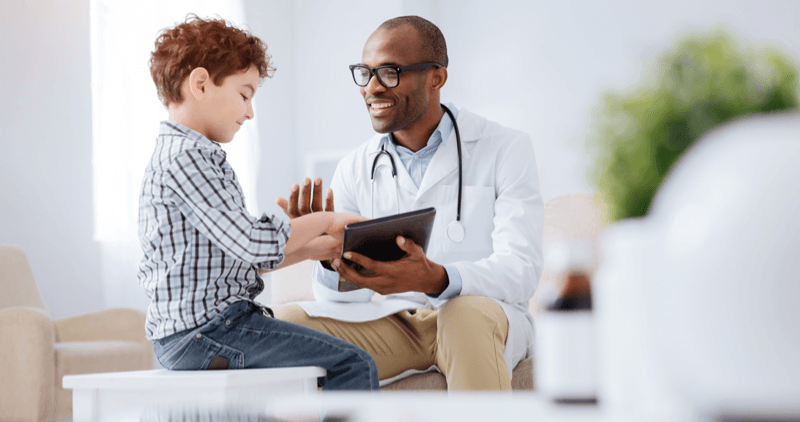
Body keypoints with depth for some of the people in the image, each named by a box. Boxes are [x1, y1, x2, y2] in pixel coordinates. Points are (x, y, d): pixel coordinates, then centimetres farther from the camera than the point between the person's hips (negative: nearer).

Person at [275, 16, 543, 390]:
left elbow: (520, 272, -13)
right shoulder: (355, 169, 10)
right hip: (389, 322, 4)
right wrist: (331, 256, -19)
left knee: (465, 315, -39)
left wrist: (435, 279, -33)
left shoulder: (505, 149, -1)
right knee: (281, 325, -21)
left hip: (485, 316, -3)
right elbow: (340, 294, 6)